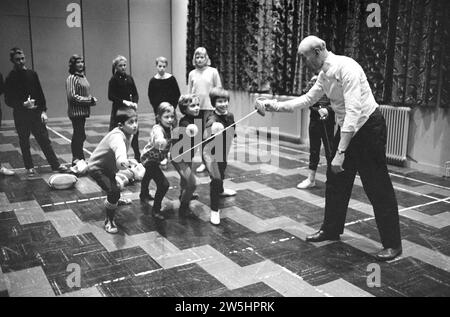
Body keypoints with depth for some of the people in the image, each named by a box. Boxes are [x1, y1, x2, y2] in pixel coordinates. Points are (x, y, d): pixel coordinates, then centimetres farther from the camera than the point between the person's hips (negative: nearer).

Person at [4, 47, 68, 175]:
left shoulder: (32, 74, 5)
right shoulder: (11, 78, -4)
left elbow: (40, 93, 7)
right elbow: (8, 101, -6)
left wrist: (43, 111, -1)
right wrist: (23, 104, -22)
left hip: (36, 113, 2)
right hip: (21, 115, -2)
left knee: (45, 140, 3)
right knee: (24, 142, 7)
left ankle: (55, 165, 7)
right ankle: (29, 167, 19)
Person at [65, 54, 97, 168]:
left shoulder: (82, 76, 14)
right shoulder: (71, 78, -12)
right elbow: (72, 96, -19)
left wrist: (92, 98, 2)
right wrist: (89, 100, -16)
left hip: (83, 111, 9)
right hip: (76, 111, -9)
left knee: (78, 135, 15)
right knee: (80, 135, -6)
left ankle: (77, 159, 25)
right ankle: (78, 159, 2)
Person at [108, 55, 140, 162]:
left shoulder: (129, 78, 10)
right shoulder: (114, 79, -4)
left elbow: (135, 94, 10)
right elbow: (110, 96, -9)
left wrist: (135, 102, -10)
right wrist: (124, 101, -19)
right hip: (118, 109, -4)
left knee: (134, 131, 5)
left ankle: (137, 156, 16)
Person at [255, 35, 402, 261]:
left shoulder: (346, 68, -25)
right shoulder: (325, 74, 2)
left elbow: (354, 111, -31)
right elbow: (307, 99, 14)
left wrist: (340, 152, -33)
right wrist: (276, 106, 4)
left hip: (368, 127, -9)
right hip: (346, 128, 9)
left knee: (378, 187, -1)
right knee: (336, 181, 15)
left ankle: (392, 244, 12)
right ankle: (331, 229, 32)